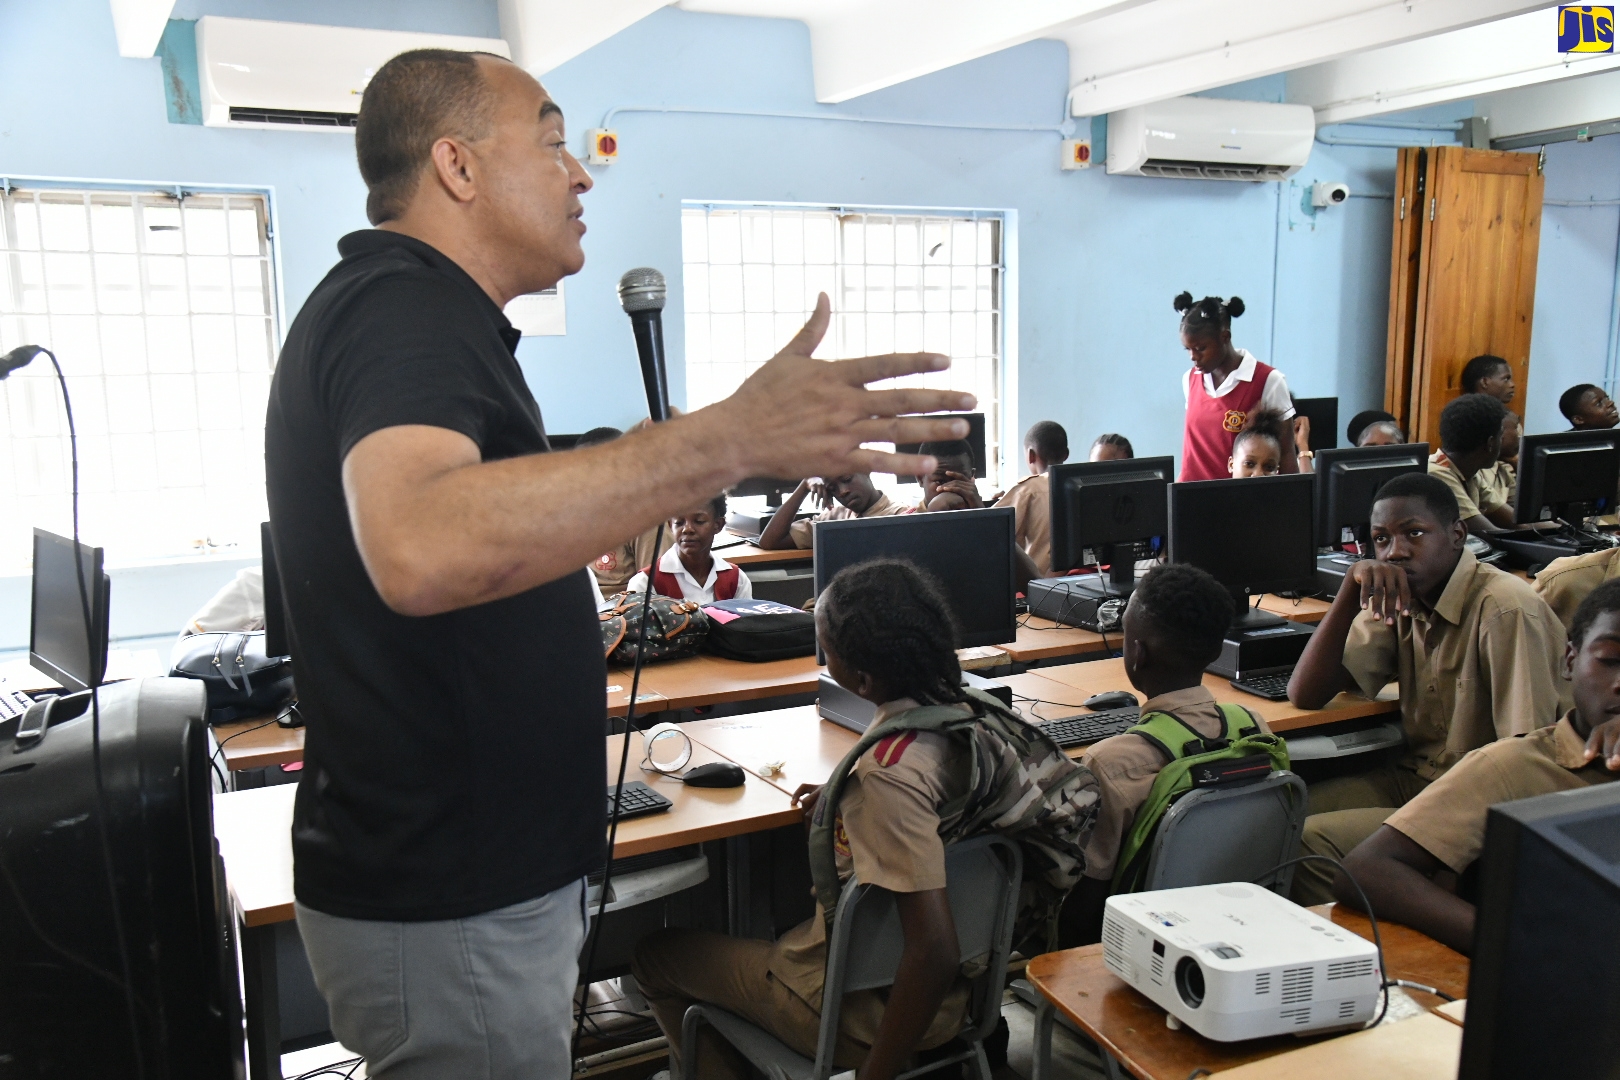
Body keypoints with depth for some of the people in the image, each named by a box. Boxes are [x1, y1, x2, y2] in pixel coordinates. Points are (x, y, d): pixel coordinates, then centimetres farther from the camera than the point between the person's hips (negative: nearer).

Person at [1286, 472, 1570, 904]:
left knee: (1312, 839, -22)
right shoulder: (1398, 600, 1)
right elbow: (1305, 695, -7)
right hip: (1416, 777, 7)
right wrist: (1352, 588, -15)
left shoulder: (1504, 610, -20)